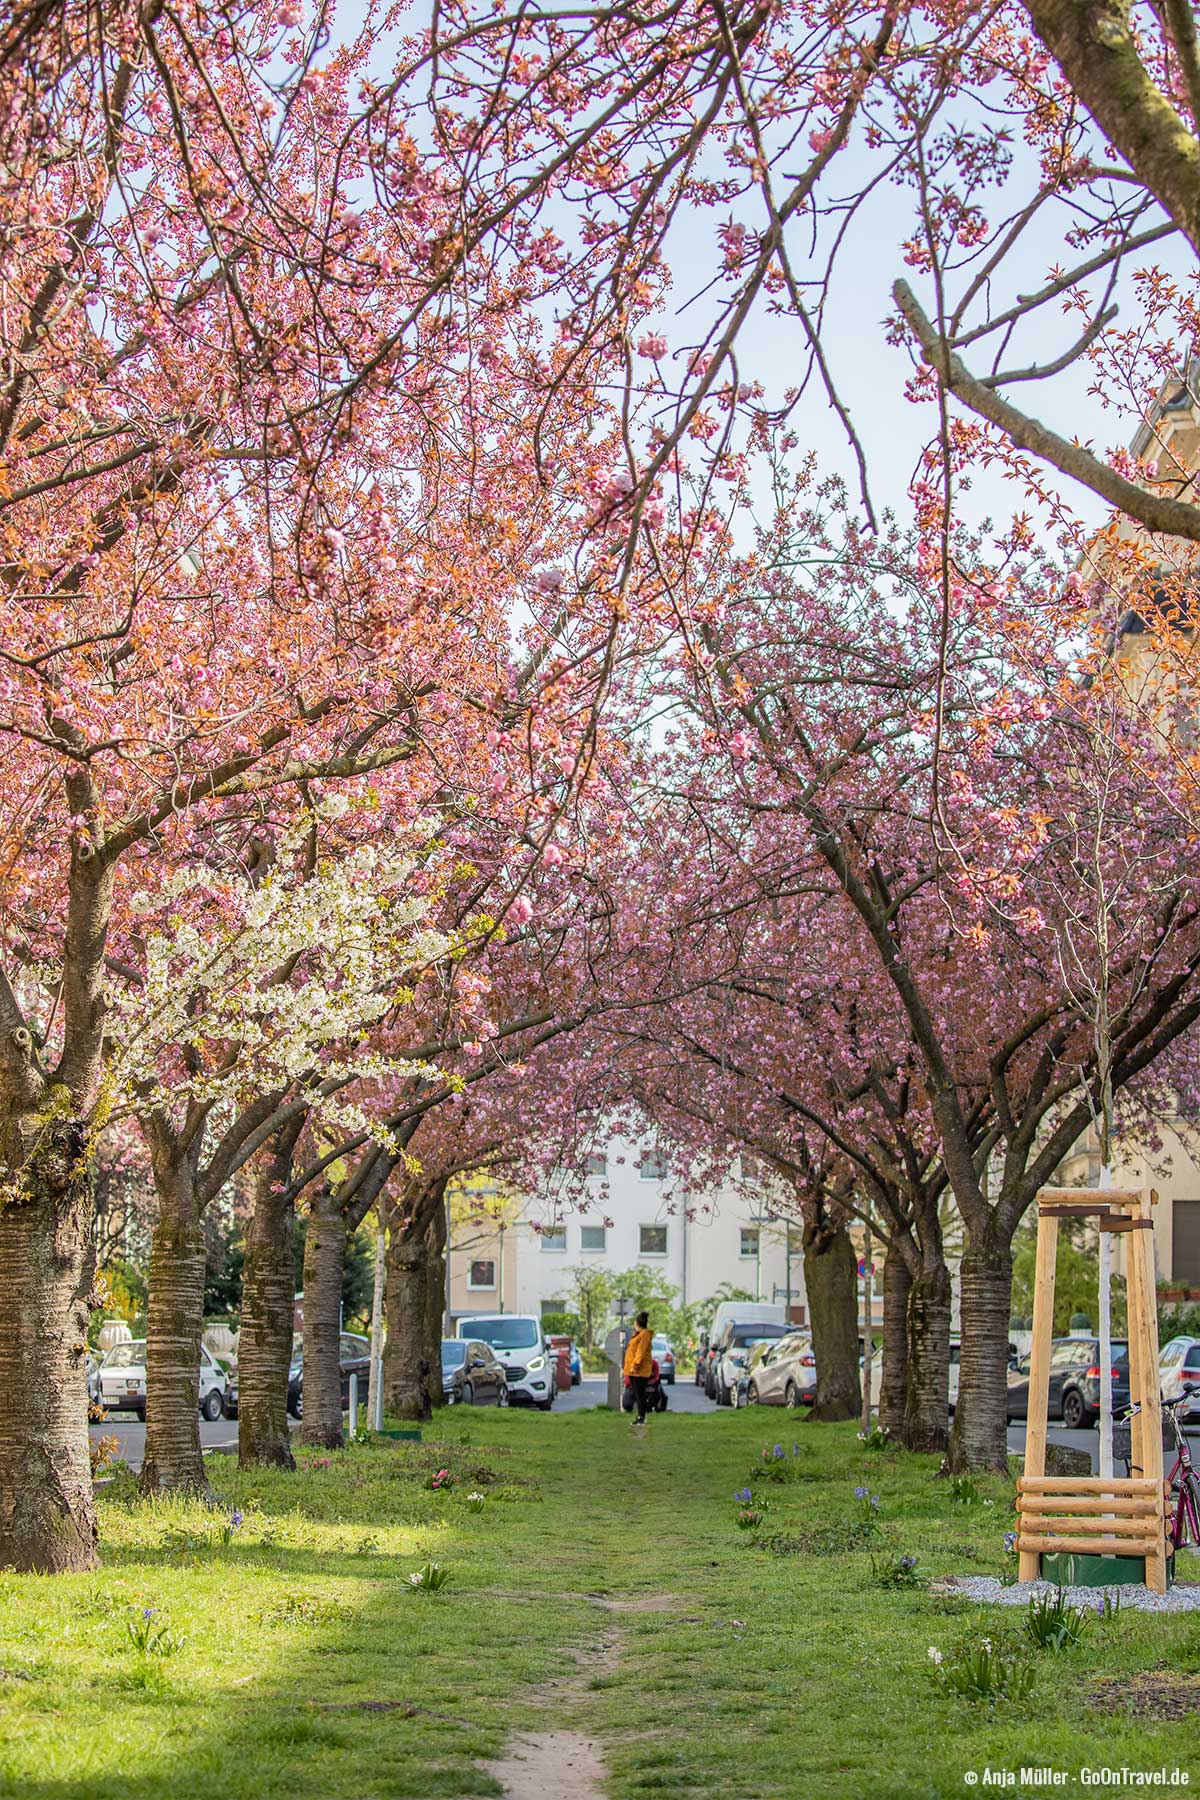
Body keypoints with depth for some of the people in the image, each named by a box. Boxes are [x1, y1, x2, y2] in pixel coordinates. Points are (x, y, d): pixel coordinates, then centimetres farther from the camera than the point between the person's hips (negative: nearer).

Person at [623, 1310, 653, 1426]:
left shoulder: (644, 1334, -13)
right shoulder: (638, 1334, 18)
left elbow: (641, 1352, -19)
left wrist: (635, 1365, -22)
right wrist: (630, 1366, 18)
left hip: (640, 1370, -10)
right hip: (633, 1370, 10)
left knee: (640, 1394, -9)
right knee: (637, 1394, 13)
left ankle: (642, 1418, -8)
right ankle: (640, 1417, 18)